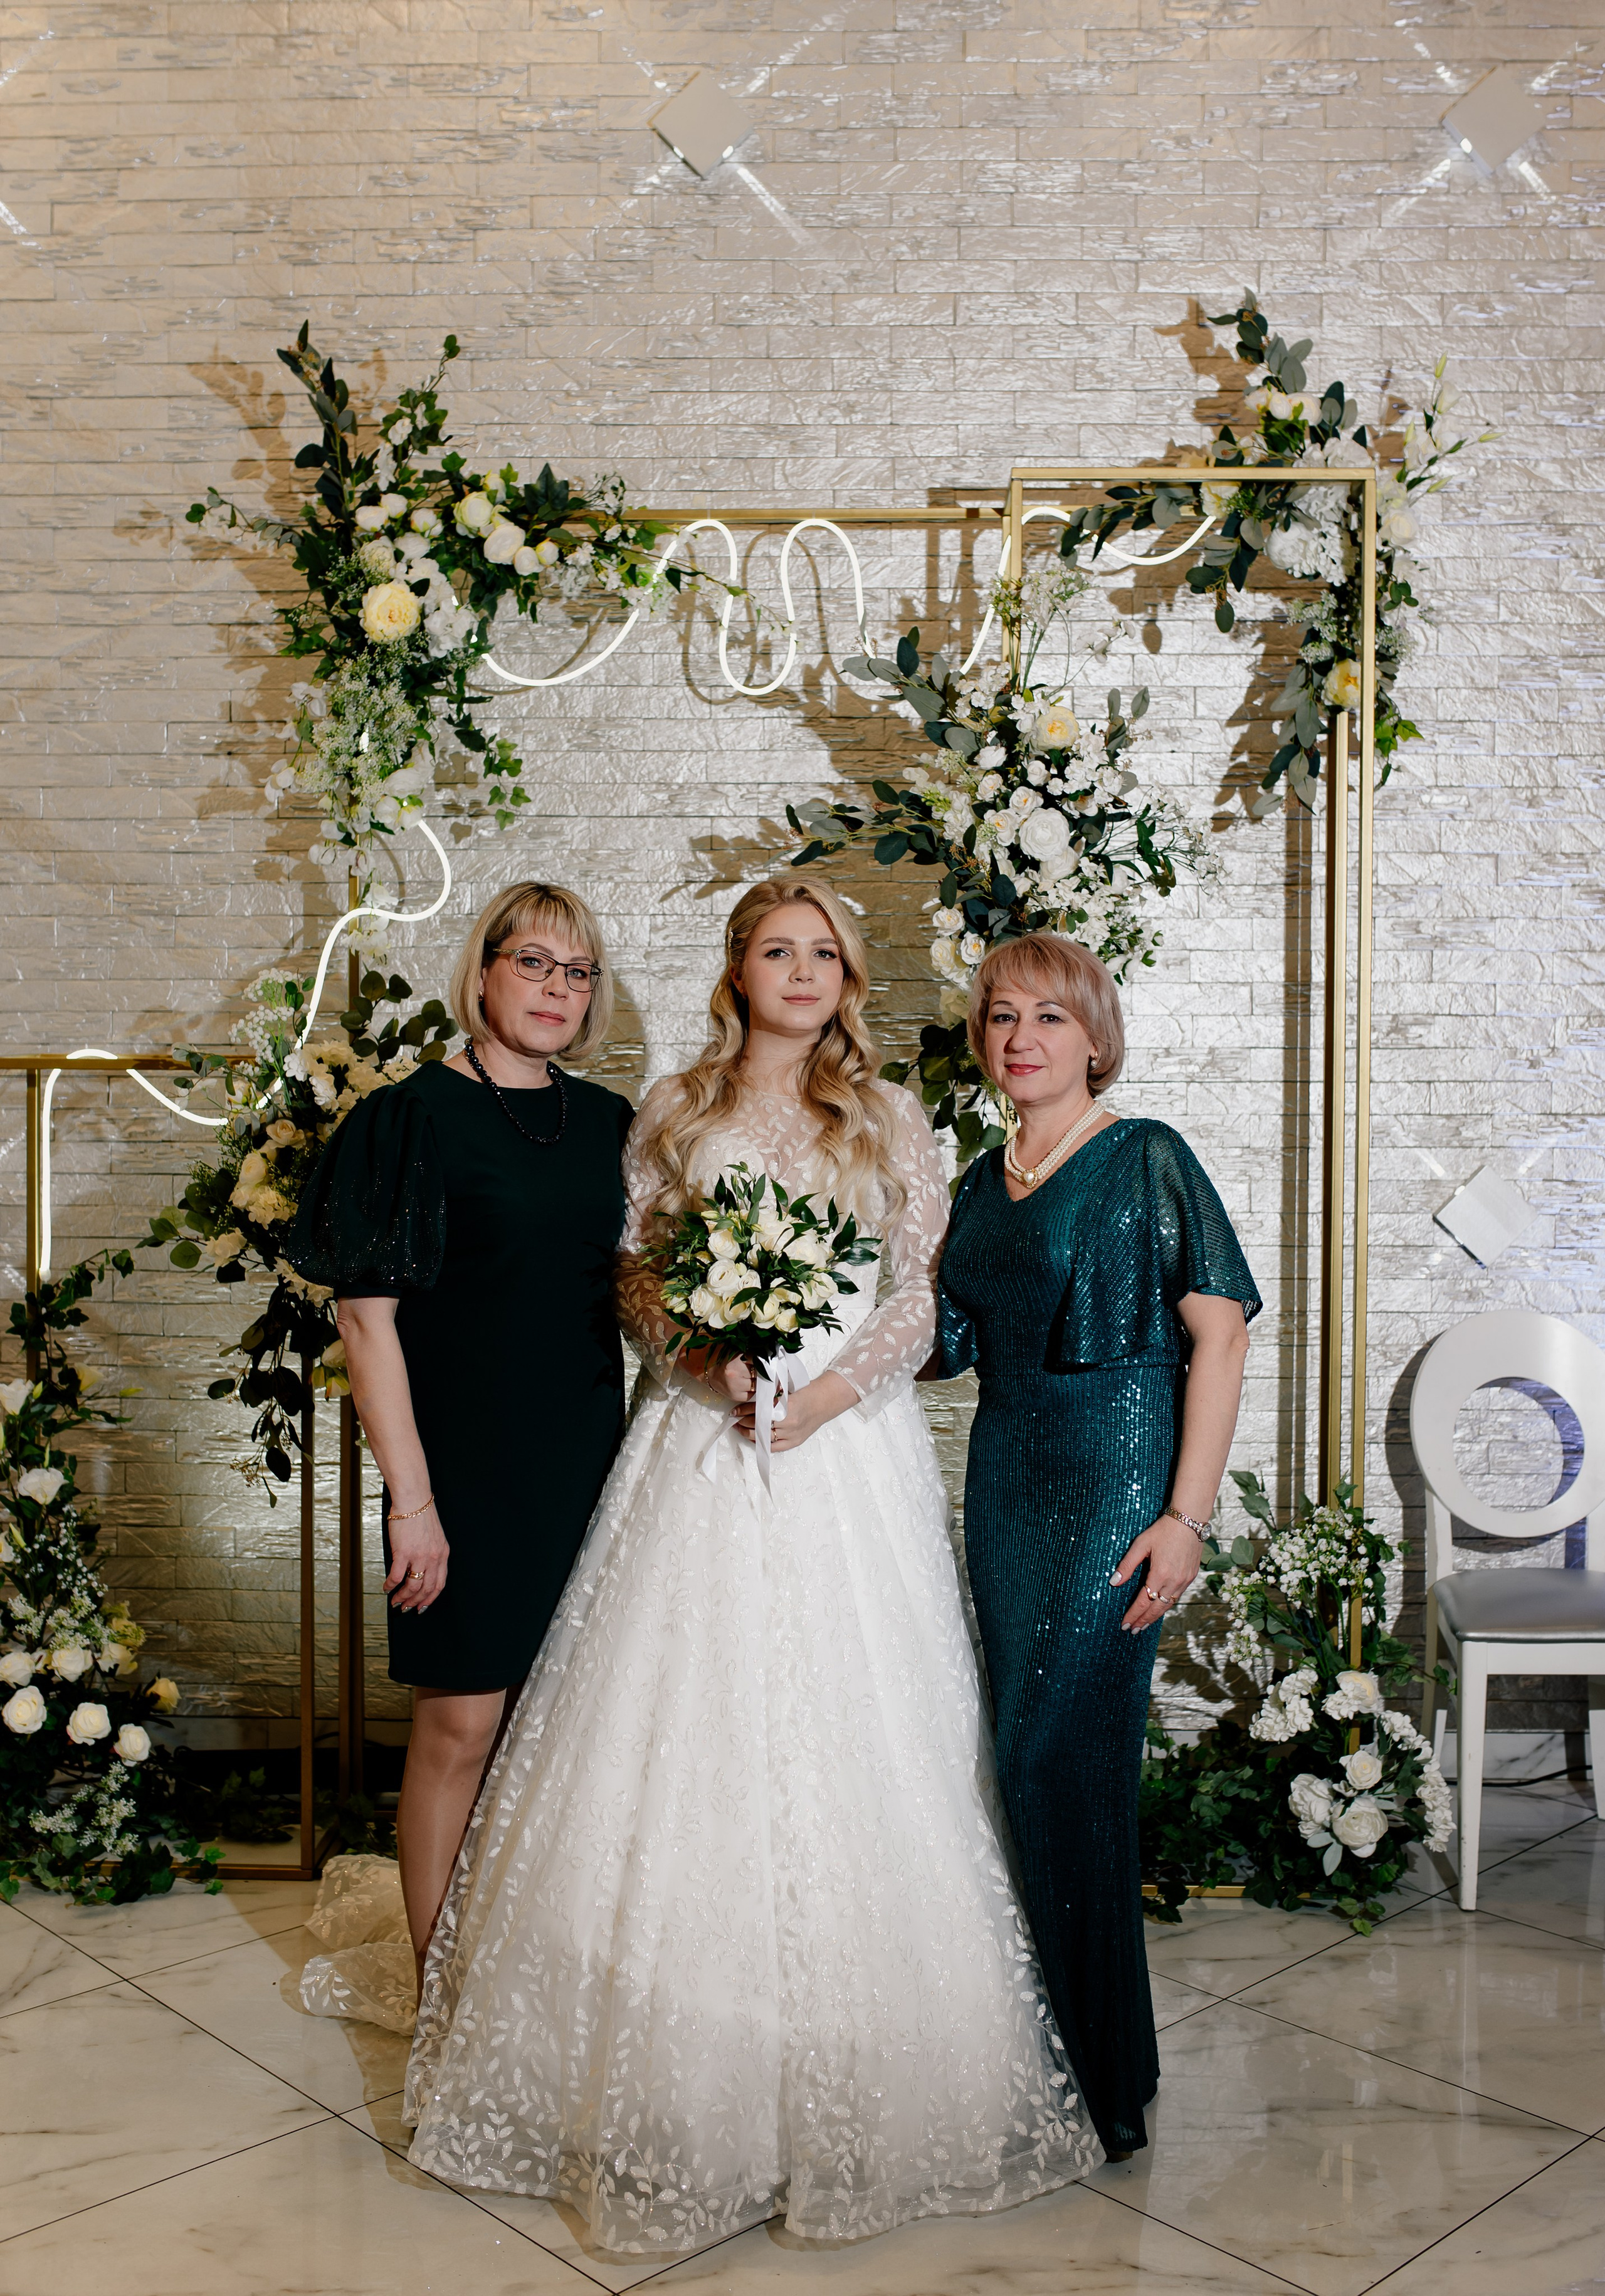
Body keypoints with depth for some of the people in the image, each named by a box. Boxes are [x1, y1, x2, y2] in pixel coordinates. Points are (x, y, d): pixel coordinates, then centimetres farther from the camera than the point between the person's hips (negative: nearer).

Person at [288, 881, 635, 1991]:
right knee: (462, 1724, 2)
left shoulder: (609, 1122, 8)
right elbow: (367, 1315, -11)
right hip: (465, 1457, -5)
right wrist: (411, 1499, -15)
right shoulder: (414, 1115, -8)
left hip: (586, 1458, 5)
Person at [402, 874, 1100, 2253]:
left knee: (847, 1747, 0)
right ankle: (680, 2088, 16)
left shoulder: (889, 1121, 8)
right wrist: (707, 1352, -11)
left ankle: (855, 2097, 16)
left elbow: (922, 1297, 3)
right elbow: (635, 1275, 9)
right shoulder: (674, 1116, 11)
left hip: (849, 1448, -1)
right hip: (698, 1447, 1)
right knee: (685, 1744, 1)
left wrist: (825, 1393, -12)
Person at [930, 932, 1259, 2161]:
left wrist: (1187, 1515, -16)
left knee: (1062, 1758, -6)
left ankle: (1107, 2080, 12)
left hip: (1117, 1479, -6)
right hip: (1006, 1478, 6)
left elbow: (1221, 1334, -10)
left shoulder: (1147, 1160, -5)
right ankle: (1051, 2051, 27)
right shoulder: (982, 1184, 13)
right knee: (1035, 1759, 11)